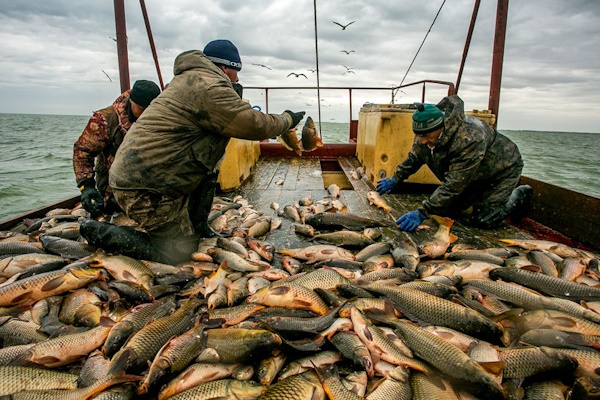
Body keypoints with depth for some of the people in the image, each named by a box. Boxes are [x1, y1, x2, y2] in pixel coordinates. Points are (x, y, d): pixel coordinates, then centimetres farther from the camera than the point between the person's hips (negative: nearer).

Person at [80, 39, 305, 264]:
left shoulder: (190, 78, 15)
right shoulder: (209, 87, -17)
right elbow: (254, 125, -14)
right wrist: (287, 120, 4)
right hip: (144, 187, -10)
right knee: (179, 253, 1)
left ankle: (197, 227, 19)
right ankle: (99, 233, 2)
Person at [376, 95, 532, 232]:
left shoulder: (469, 140, -42)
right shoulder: (426, 132, -17)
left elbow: (453, 185, -43)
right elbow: (414, 158, 4)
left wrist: (422, 213, -46)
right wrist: (395, 180, 3)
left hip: (503, 169, -7)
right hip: (475, 176, 7)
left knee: (481, 221, -14)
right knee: (446, 209, 0)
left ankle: (519, 196, 12)